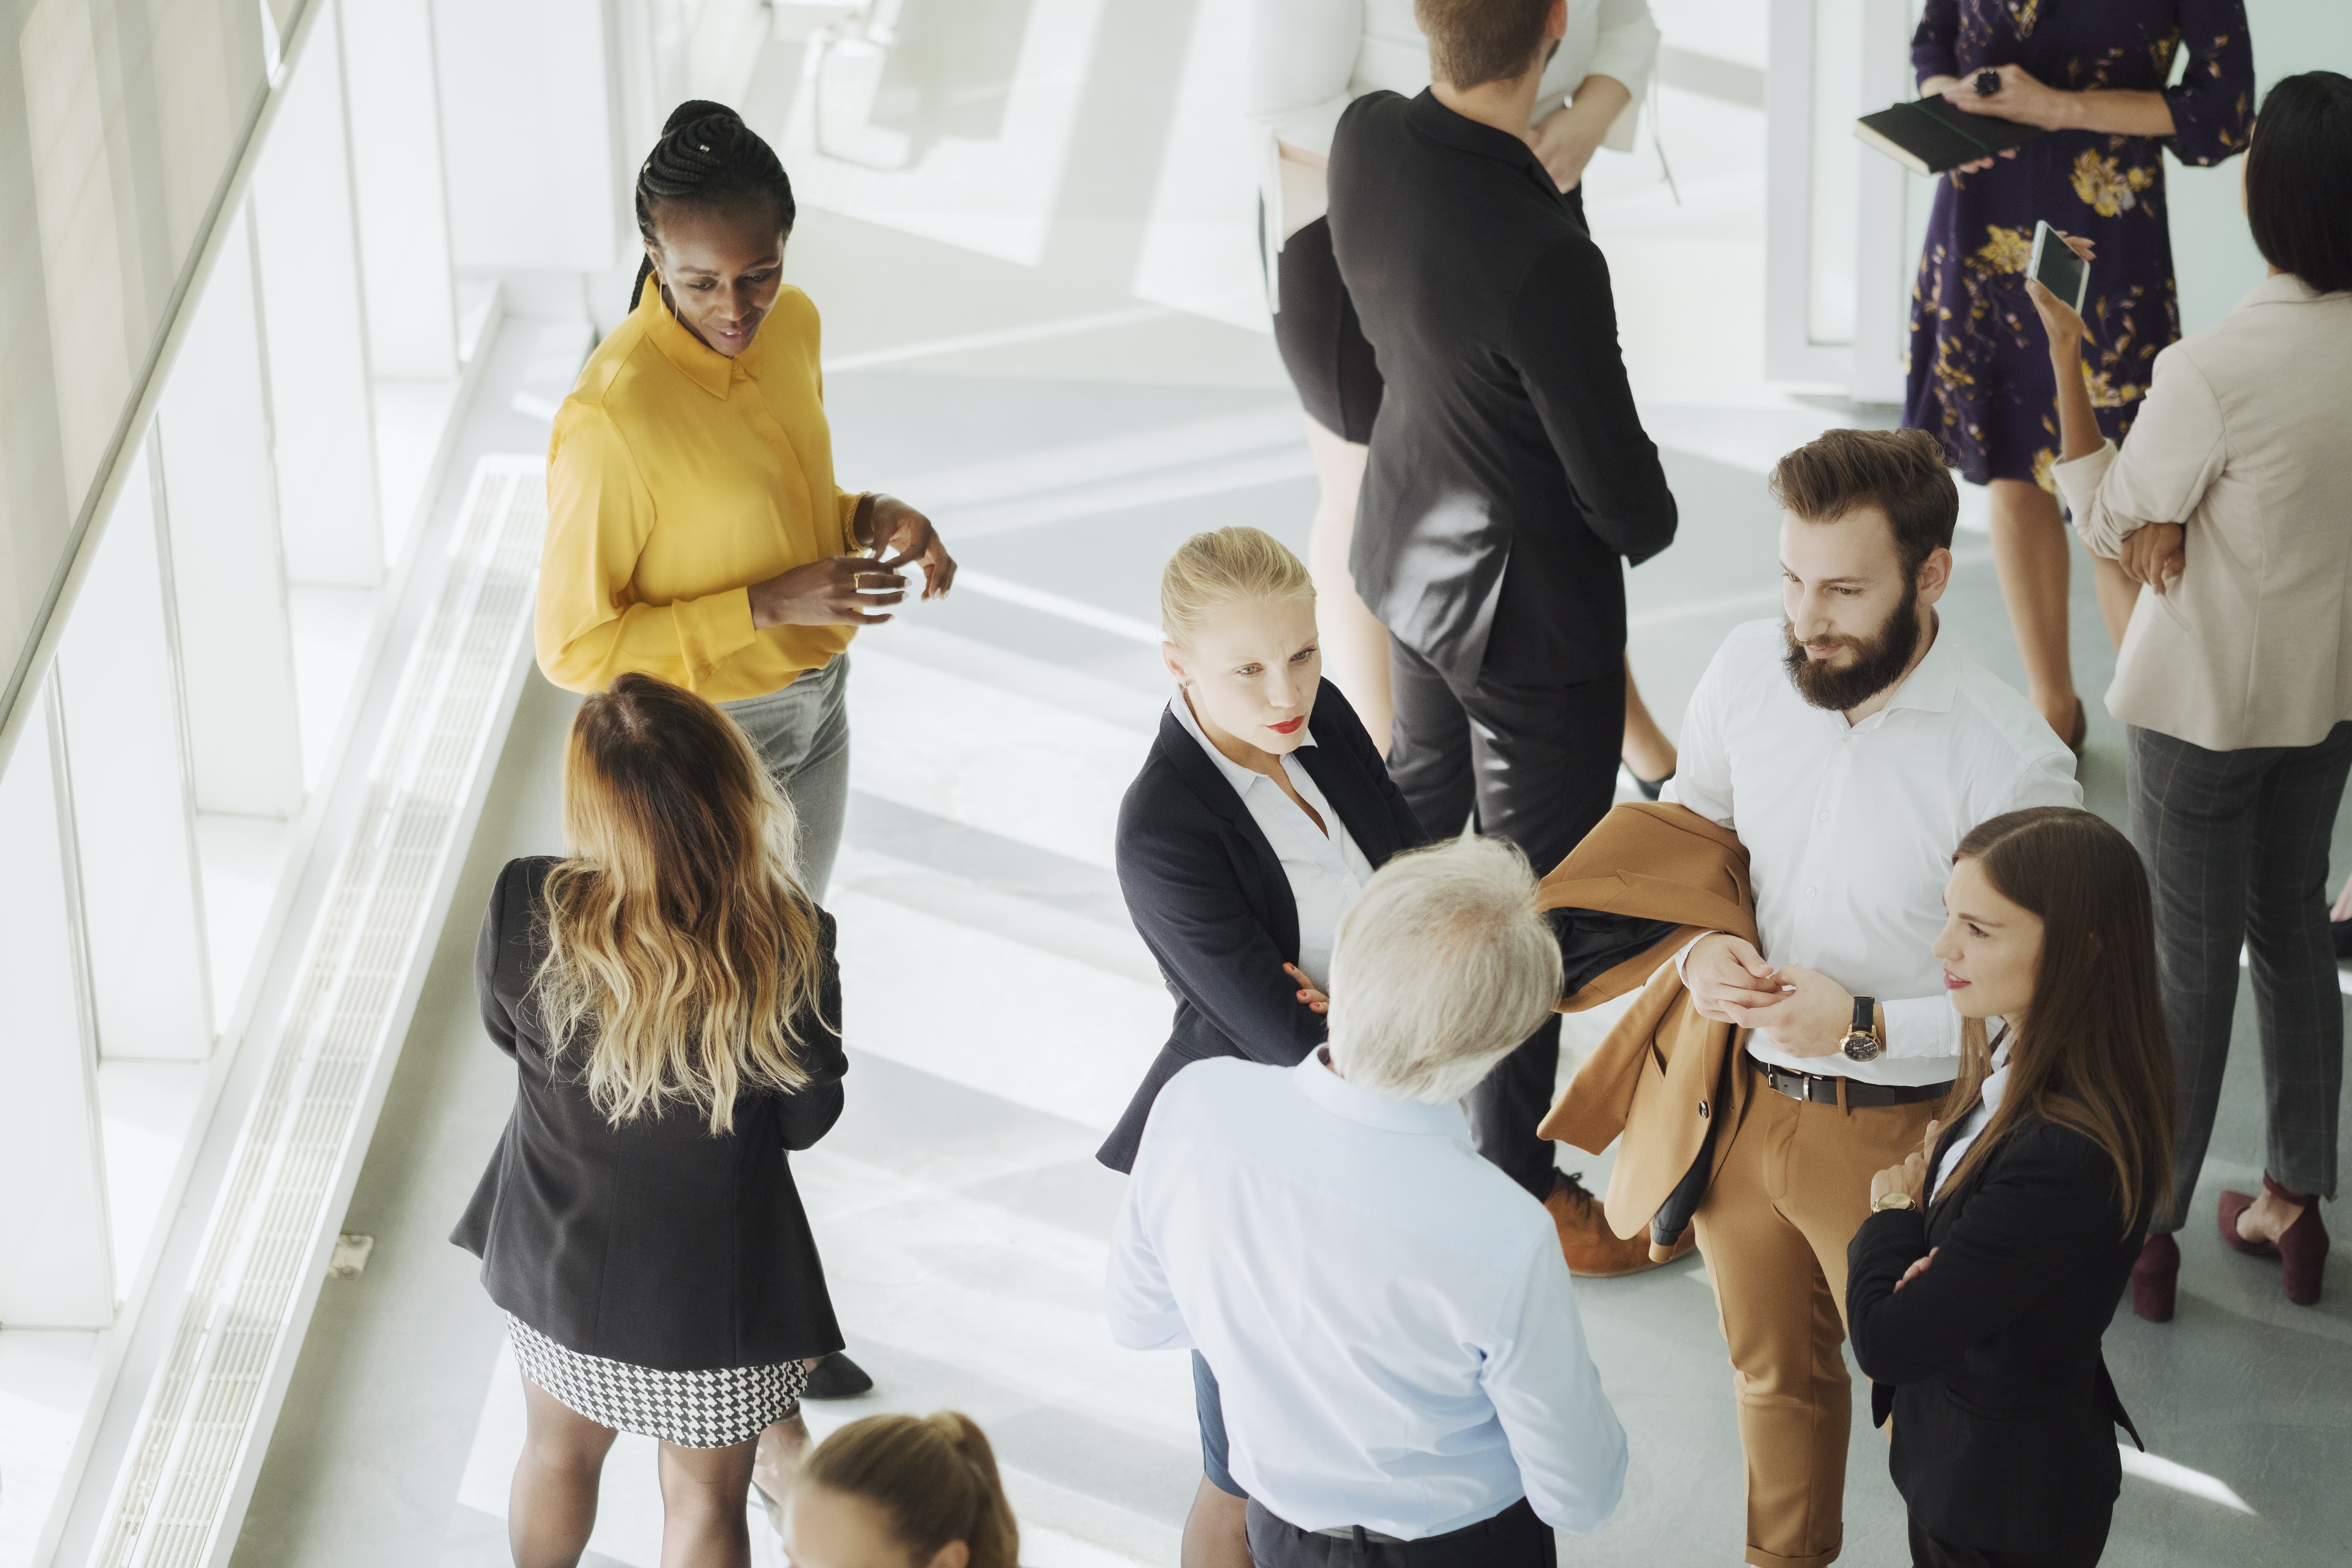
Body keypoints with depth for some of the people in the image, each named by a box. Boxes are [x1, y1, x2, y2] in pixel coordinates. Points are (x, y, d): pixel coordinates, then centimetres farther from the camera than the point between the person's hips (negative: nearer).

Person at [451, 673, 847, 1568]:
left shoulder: (525, 912, -28)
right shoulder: (791, 949, -31)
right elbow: (807, 1121, -13)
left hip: (558, 1260, 3)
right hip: (714, 1285, -2)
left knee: (560, 1451, 31)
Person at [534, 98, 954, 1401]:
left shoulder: (790, 328, -6)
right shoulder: (614, 415, -30)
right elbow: (573, 647, -23)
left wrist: (868, 520, -9)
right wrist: (770, 608, -29)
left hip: (814, 706, 8)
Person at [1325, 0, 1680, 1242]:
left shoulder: (1366, 138, -17)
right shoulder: (1545, 261, -37)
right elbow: (1619, 491, -22)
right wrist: (1650, 521, -1)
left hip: (1408, 545, 8)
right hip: (1531, 599, -8)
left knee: (1422, 784, 33)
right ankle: (1516, 1189, 26)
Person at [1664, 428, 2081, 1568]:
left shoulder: (2011, 763, -25)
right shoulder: (1747, 671, -10)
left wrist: (1870, 1028, -25)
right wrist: (1698, 948, -11)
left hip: (1896, 1127, -5)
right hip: (1740, 1090, 5)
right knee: (1773, 1366, 27)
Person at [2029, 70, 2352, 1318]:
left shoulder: (2213, 370, -29)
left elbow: (2105, 525, -14)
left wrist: (2064, 356, -11)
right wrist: (2181, 514, -13)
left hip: (2202, 702, -5)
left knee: (2189, 959, 6)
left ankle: (2147, 1228, 20)